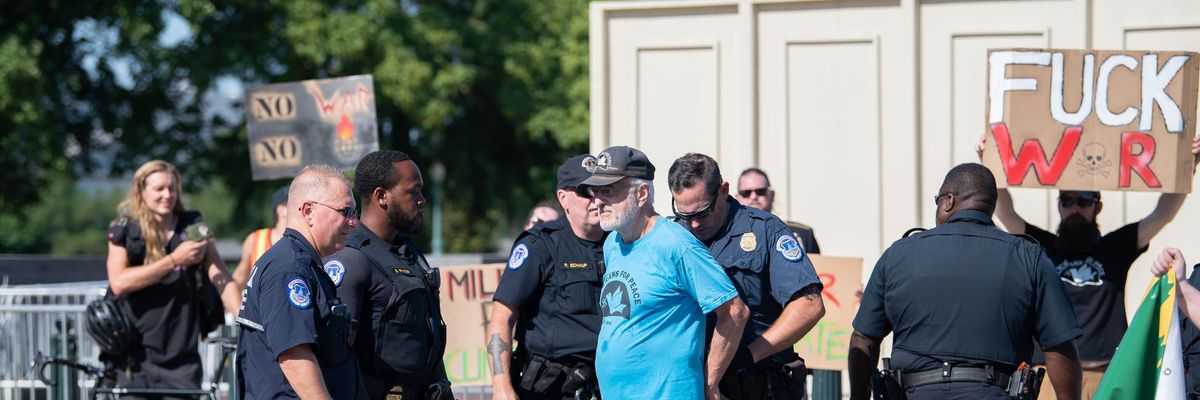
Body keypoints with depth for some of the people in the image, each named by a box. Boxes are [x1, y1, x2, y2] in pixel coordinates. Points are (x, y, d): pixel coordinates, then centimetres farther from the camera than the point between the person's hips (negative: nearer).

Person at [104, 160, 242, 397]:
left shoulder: (193, 228, 6)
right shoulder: (125, 232, 1)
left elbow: (222, 279, -4)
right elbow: (118, 283, -16)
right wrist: (174, 260, -19)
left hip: (182, 357, 1)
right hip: (137, 357, -1)